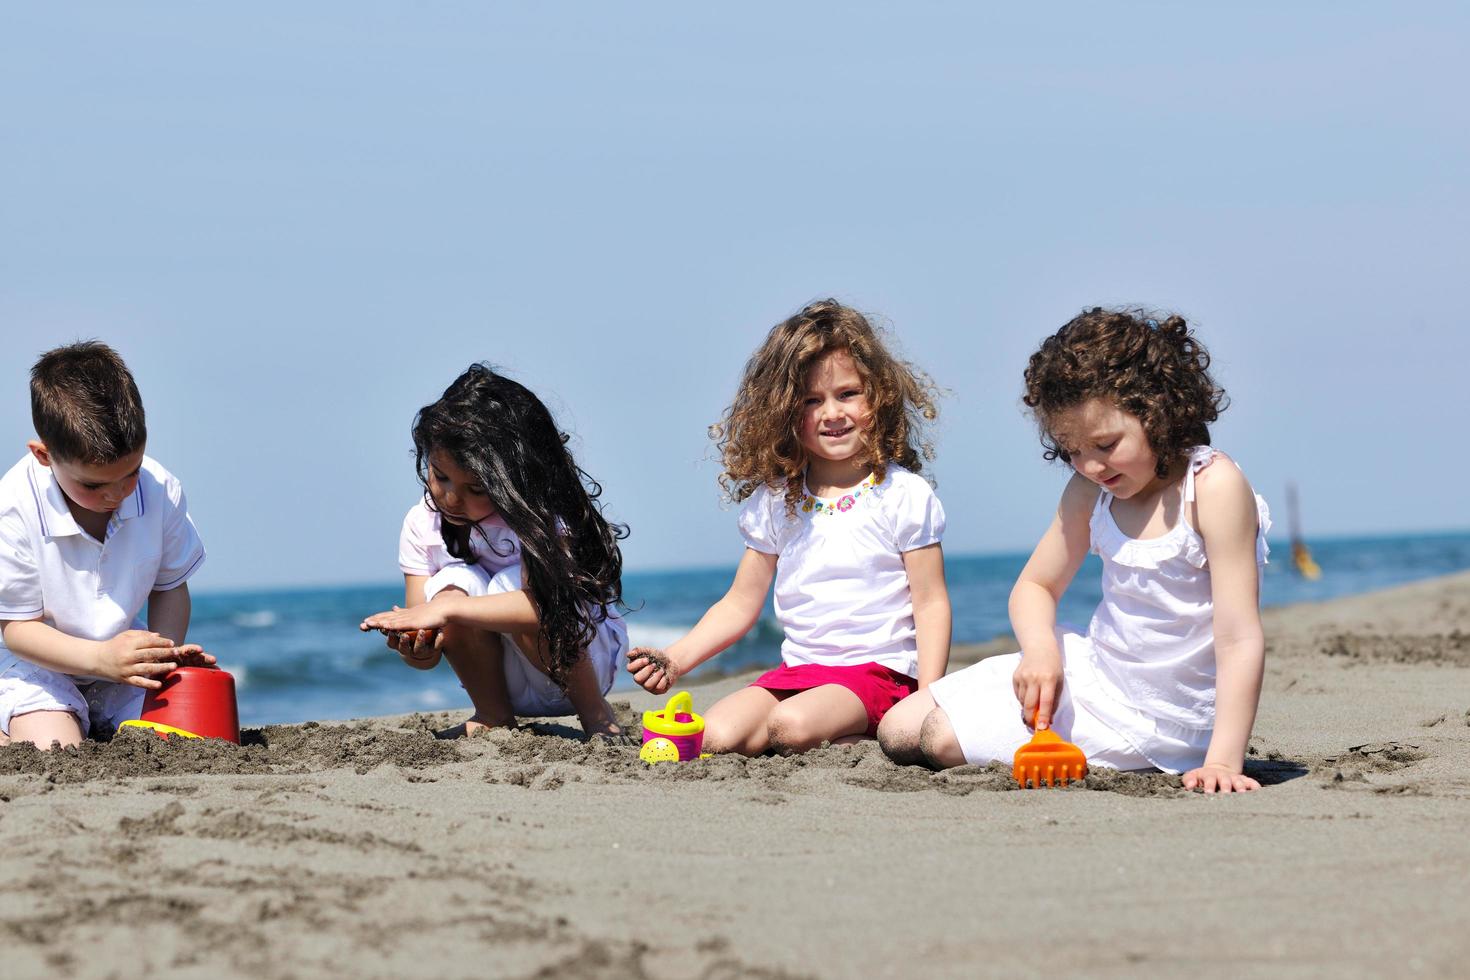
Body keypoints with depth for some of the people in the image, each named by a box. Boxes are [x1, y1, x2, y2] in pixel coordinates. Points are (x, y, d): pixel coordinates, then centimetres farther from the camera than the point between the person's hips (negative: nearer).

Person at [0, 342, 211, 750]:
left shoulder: (160, 491, -16)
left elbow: (169, 585, 1)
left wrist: (168, 652, -19)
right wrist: (102, 658, -36)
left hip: (125, 664, 4)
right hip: (39, 666, -4)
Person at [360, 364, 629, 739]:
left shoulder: (542, 512, -21)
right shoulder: (423, 525, -8)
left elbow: (552, 603, -40)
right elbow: (427, 657, -8)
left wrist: (445, 610, -45)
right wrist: (415, 651, -34)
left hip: (587, 657, -3)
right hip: (506, 679, 3)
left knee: (515, 584, -32)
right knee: (454, 583, -24)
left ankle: (595, 714, -13)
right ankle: (493, 716, -9)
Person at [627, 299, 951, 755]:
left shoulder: (903, 495, -2)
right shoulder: (774, 502, 10)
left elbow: (931, 604, -3)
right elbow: (740, 604, 14)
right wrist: (674, 660, -1)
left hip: (878, 671, -5)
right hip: (797, 670, 5)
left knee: (792, 726, -34)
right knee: (715, 735, -22)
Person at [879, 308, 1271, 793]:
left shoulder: (1214, 488, -22)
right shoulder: (1090, 491, 0)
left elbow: (1240, 641, -25)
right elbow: (1034, 586, 12)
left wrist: (1223, 761, -32)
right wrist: (1040, 649, -12)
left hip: (1152, 717, -7)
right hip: (1090, 667, 7)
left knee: (943, 739, -16)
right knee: (899, 730, 3)